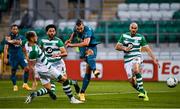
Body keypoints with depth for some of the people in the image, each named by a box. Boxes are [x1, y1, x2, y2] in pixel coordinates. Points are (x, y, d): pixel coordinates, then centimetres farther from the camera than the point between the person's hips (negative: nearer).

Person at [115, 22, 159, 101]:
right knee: (131, 80, -5)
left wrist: (154, 59, -9)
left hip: (136, 57, -3)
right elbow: (117, 47, 9)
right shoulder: (124, 36, 6)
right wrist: (124, 48, -10)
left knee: (136, 70, -36)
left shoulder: (140, 37, 1)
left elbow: (147, 49, 0)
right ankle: (143, 93, 18)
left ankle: (141, 90, -31)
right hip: (127, 60, 3)